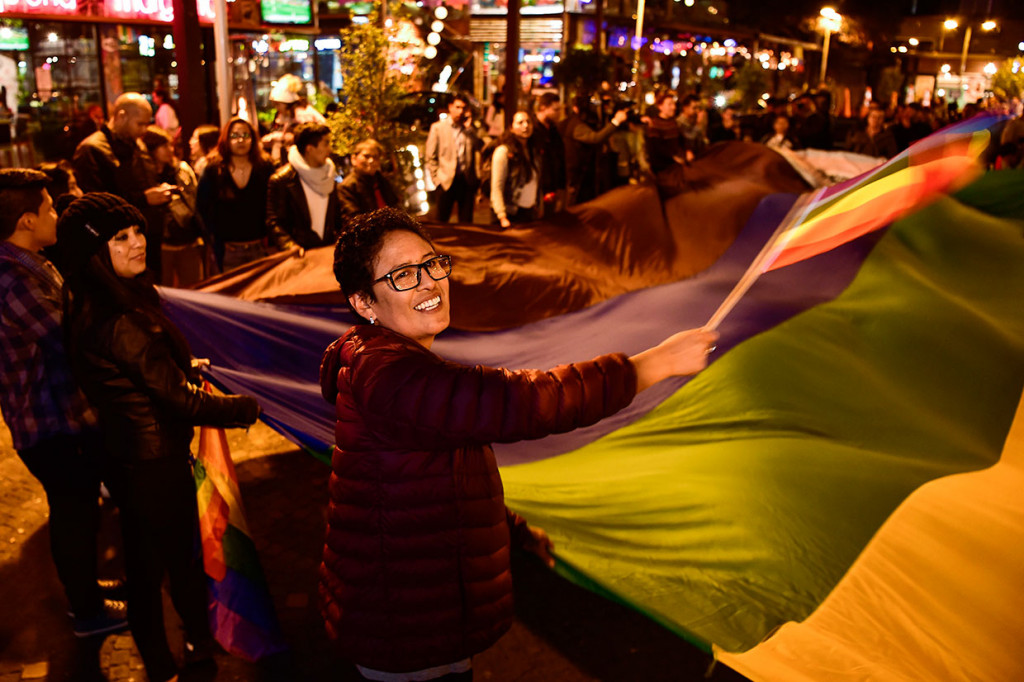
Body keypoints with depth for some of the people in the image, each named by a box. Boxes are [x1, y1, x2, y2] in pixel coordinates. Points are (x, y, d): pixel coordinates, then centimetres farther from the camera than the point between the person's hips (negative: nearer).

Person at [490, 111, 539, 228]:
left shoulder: (533, 151, 11)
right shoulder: (503, 151, -11)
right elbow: (496, 187, -15)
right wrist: (502, 217, -21)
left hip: (529, 212, 7)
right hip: (510, 214, -6)